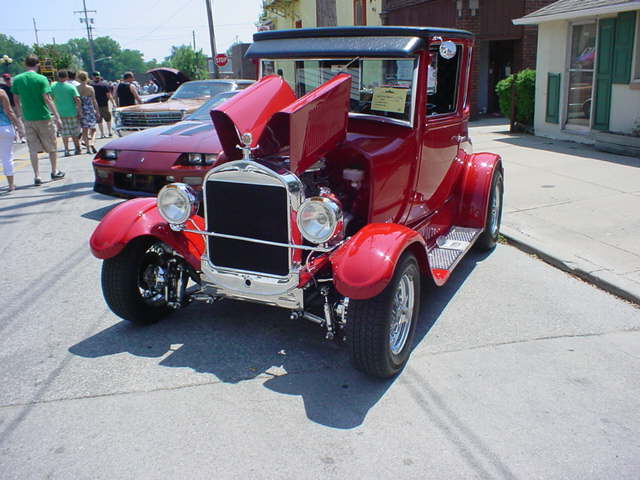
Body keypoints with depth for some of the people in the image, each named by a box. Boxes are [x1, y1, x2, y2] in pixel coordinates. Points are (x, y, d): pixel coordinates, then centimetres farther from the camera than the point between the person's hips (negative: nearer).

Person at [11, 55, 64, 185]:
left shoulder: (17, 79, 4)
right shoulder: (41, 79, -9)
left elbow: (16, 100, 7)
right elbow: (47, 99, -14)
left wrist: (21, 114, 20)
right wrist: (57, 117, -13)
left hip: (28, 119, 3)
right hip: (43, 117, -3)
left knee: (33, 149, 7)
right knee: (51, 147, 13)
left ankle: (37, 176, 5)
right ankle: (54, 172, 22)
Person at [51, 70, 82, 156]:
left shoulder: (53, 87, 1)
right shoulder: (71, 87, -8)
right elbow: (77, 100, -13)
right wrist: (80, 111, -6)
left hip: (60, 113, 2)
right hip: (72, 112, -2)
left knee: (64, 133, 9)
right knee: (75, 132, 10)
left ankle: (66, 150, 7)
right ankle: (77, 149, 14)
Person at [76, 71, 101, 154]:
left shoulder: (76, 89, 0)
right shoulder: (90, 88, -6)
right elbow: (94, 101, -5)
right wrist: (98, 112, 1)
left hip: (81, 111, 2)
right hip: (90, 110, -2)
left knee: (84, 130, 10)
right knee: (93, 129, 10)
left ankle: (88, 147, 9)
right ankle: (91, 143, -13)